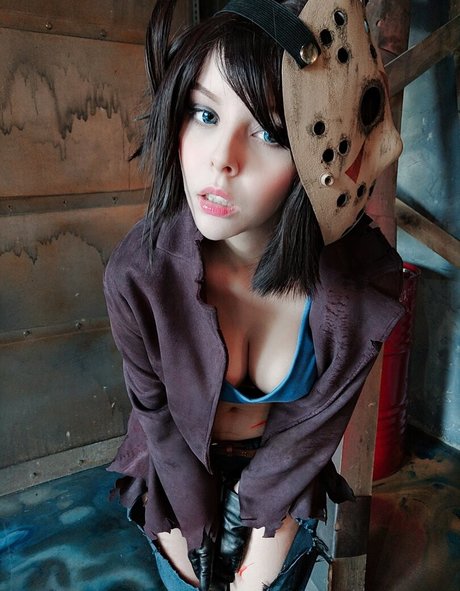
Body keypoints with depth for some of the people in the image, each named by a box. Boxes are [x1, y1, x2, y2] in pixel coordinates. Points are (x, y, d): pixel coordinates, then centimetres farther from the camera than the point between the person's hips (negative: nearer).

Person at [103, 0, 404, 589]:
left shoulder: (362, 278, -31)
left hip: (287, 480, 1)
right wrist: (193, 533, -5)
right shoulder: (137, 271, -32)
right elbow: (154, 410, -15)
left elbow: (315, 420, -16)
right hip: (179, 476, 1)